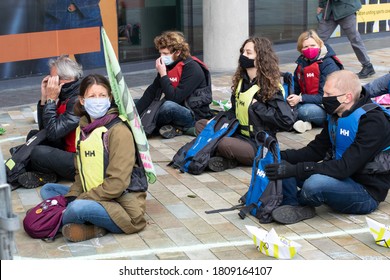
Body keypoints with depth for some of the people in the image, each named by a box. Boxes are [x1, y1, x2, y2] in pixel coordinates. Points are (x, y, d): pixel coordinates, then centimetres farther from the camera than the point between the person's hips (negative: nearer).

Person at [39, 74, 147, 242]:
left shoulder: (118, 131, -16)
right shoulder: (83, 128, 7)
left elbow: (117, 184, -20)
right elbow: (81, 173, 13)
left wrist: (79, 200, -18)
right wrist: (69, 198, -6)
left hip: (122, 207, -9)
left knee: (78, 208, -34)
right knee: (47, 189, 11)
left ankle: (55, 223, 1)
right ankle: (94, 228, -11)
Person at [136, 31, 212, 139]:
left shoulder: (192, 69, -19)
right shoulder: (167, 66, 3)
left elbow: (175, 98, -26)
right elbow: (151, 93, 0)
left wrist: (163, 75, -21)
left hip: (196, 117, -8)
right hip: (178, 113, 8)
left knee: (169, 106, -36)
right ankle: (174, 127, -6)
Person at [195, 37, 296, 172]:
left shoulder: (270, 87, -14)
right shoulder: (241, 81, 9)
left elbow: (287, 120, -24)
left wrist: (257, 106, -18)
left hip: (258, 146, -9)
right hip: (238, 134, 9)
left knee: (222, 143, -34)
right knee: (200, 124, 3)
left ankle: (228, 160, -1)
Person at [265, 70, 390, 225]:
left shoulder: (372, 122, -23)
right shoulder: (336, 115, 4)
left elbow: (345, 168, -29)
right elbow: (315, 150, 5)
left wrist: (295, 170, -33)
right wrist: (279, 156, -12)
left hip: (367, 193, -8)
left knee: (315, 184, -36)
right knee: (281, 166, -2)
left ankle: (293, 201, -5)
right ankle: (294, 208, -18)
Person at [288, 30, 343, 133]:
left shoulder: (328, 65, -13)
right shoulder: (301, 63, 8)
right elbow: (296, 89, 10)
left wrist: (301, 98, -26)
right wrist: (291, 97, -13)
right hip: (310, 104, 7)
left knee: (305, 111, -35)